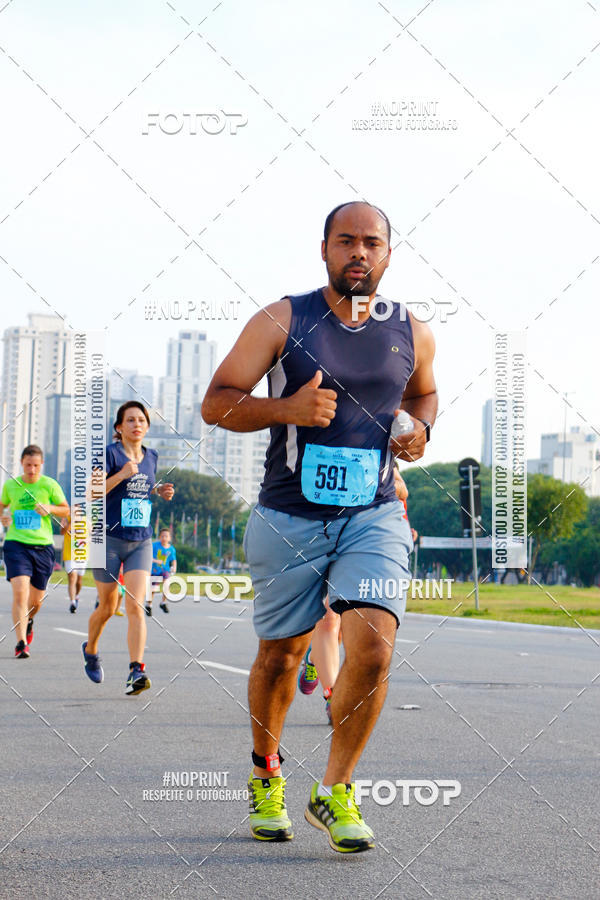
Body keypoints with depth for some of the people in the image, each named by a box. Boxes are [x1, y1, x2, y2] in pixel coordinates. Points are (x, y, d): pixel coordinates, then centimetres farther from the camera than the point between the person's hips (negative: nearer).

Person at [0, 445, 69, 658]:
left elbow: (66, 510, 8)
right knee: (20, 592, -19)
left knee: (36, 599, 12)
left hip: (42, 546, 1)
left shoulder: (50, 485, 1)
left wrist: (50, 508, -12)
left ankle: (28, 621, 46)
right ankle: (21, 642, -17)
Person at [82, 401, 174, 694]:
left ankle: (136, 671, -18)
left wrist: (160, 491, 6)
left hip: (141, 542, 3)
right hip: (109, 539, -3)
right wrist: (121, 474, -26)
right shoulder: (110, 453, -8)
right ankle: (90, 649, 39)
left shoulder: (151, 457, 9)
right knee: (107, 607, 10)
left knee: (135, 607, -12)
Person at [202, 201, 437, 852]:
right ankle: (267, 775, 38)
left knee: (373, 647, -18)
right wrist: (285, 409, -20)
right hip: (288, 520, -1)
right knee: (280, 655, 12)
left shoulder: (412, 334, 5)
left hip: (372, 517, 1)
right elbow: (216, 403, -3)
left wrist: (420, 427, 2)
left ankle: (334, 792, 1)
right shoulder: (281, 321, -3)